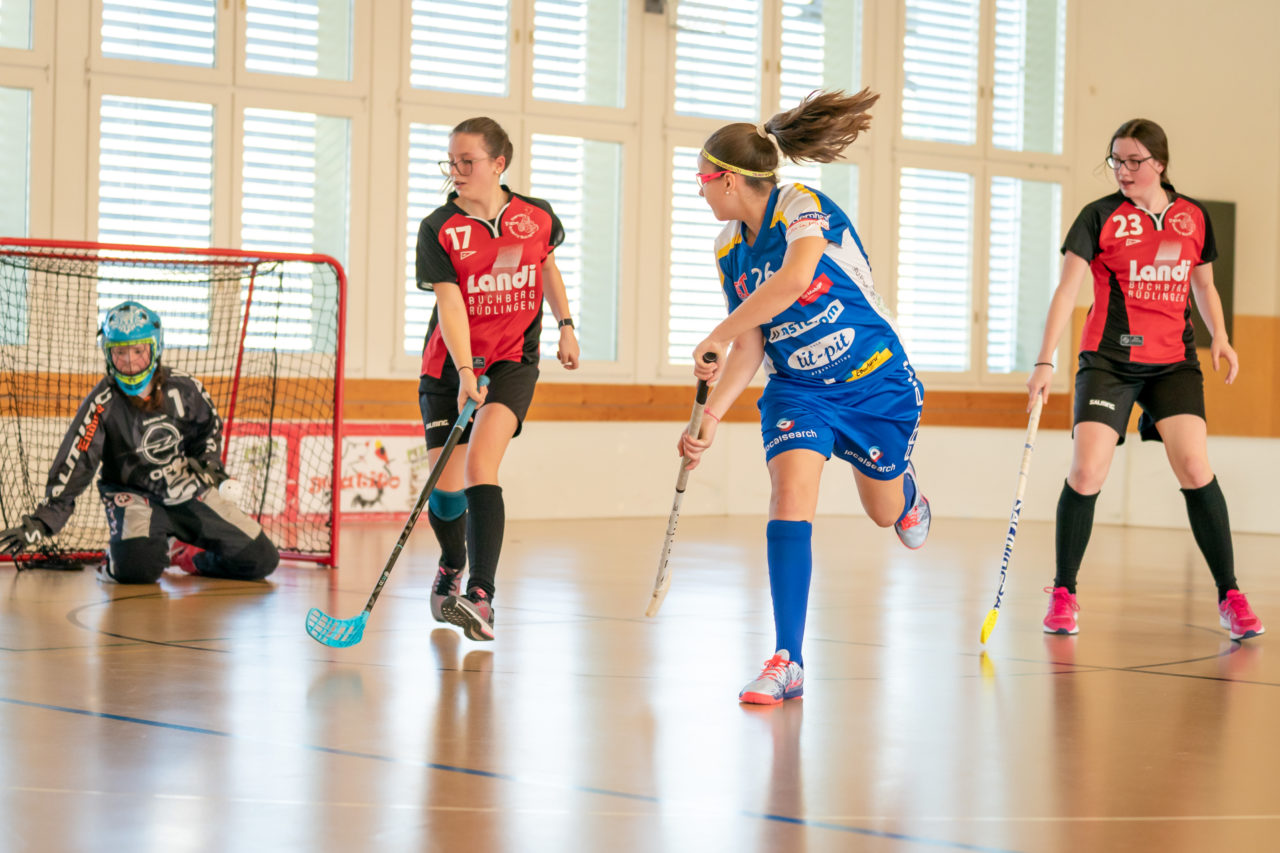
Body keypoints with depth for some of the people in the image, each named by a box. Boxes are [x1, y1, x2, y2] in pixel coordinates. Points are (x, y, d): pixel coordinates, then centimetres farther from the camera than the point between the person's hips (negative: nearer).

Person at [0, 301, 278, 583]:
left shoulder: (184, 388, -10)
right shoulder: (101, 404, -19)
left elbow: (209, 428, 12)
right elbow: (73, 465, -22)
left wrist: (207, 464, -4)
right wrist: (41, 522, -29)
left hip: (189, 491, 4)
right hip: (131, 494, -4)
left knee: (262, 560, 0)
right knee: (138, 568, -34)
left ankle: (184, 554, 25)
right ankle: (118, 555, 4)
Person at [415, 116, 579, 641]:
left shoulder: (538, 218, -2)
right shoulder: (439, 229, -9)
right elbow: (450, 302, -17)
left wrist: (565, 326, 16)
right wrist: (465, 372, -28)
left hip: (513, 363, -1)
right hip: (450, 366, 1)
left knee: (480, 466, -21)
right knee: (447, 485, 0)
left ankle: (481, 598, -27)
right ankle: (452, 565, 35)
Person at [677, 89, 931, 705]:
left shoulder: (801, 206, -22)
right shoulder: (729, 251, -1)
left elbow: (794, 278, -42)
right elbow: (751, 346, 1)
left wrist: (718, 334, -36)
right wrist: (711, 416, -10)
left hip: (876, 382, -4)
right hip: (796, 389, 4)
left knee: (884, 513, 14)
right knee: (790, 496, -20)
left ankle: (908, 497, 56)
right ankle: (788, 660, -20)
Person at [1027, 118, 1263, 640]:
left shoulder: (1194, 218, 7)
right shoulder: (1100, 217, -2)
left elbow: (1204, 286, 20)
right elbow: (1066, 291, -7)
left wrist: (1220, 337, 3)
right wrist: (1045, 362, -17)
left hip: (1174, 361, 2)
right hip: (1109, 359, -2)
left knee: (1195, 468, -12)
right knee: (1086, 472, -12)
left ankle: (1230, 597, -1)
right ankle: (1063, 595, 5)